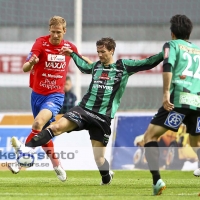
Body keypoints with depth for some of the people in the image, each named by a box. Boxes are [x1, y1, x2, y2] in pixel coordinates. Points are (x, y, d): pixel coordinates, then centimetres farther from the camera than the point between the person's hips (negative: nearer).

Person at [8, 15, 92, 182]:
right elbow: (25, 68, -24)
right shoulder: (41, 43, -11)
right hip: (38, 94, 2)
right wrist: (31, 63, -43)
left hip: (55, 95, -2)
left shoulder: (70, 47, -2)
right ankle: (57, 165, 33)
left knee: (38, 124, -27)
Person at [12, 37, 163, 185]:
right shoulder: (96, 66, 16)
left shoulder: (124, 66, 3)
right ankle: (26, 148, -27)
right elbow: (84, 66, 39)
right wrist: (72, 54, 43)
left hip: (103, 116, -3)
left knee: (99, 157, -1)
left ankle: (107, 178, 30)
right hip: (84, 108, 3)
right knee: (57, 126, -20)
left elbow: (147, 64, -1)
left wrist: (164, 55, -12)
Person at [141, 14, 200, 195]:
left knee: (150, 136, 2)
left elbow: (168, 67, -8)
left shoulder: (172, 45, 11)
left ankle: (157, 180, -17)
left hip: (179, 98, -5)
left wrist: (166, 93, -16)